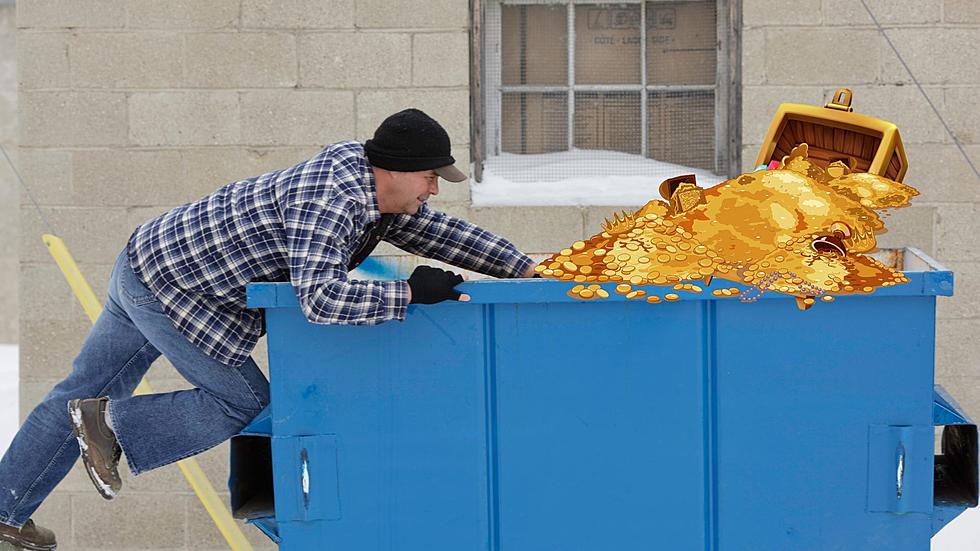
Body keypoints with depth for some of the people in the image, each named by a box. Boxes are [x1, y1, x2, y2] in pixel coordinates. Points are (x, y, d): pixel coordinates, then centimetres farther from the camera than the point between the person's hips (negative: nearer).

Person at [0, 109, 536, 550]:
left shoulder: (360, 174, 1)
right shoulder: (330, 201, -29)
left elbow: (437, 231, 10)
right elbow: (321, 298, -42)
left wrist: (524, 267, 2)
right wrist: (409, 292, -34)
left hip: (147, 265, 10)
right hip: (170, 290, -10)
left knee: (84, 395, 17)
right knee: (244, 401, 1)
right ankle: (110, 426, 4)